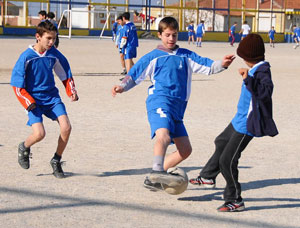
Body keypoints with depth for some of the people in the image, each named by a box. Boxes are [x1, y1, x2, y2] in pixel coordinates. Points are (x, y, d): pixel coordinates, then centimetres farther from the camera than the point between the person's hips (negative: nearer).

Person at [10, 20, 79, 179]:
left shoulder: (54, 54, -1)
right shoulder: (27, 57, -13)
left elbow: (65, 74, 14)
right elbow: (17, 84, -9)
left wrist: (71, 91, -1)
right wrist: (28, 102, -18)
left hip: (52, 97, 4)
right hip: (34, 99, -4)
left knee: (66, 127, -15)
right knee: (39, 133, -20)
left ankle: (56, 161, 6)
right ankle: (24, 148, 16)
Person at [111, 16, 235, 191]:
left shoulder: (186, 56, 20)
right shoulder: (153, 57, 11)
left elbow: (208, 67, 12)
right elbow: (134, 75, 12)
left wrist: (222, 65, -8)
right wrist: (123, 87, -6)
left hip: (178, 108, 6)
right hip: (160, 102, -6)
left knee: (185, 149, 4)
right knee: (164, 136, -34)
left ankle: (153, 178, 11)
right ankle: (157, 171, -47)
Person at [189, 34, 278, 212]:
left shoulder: (262, 71, -23)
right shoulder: (255, 70, 6)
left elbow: (266, 92, -41)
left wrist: (248, 80, -49)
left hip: (246, 125, -11)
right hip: (239, 121, 11)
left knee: (227, 160, -9)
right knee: (221, 143, 31)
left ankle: (235, 201, 4)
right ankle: (208, 177, 53)